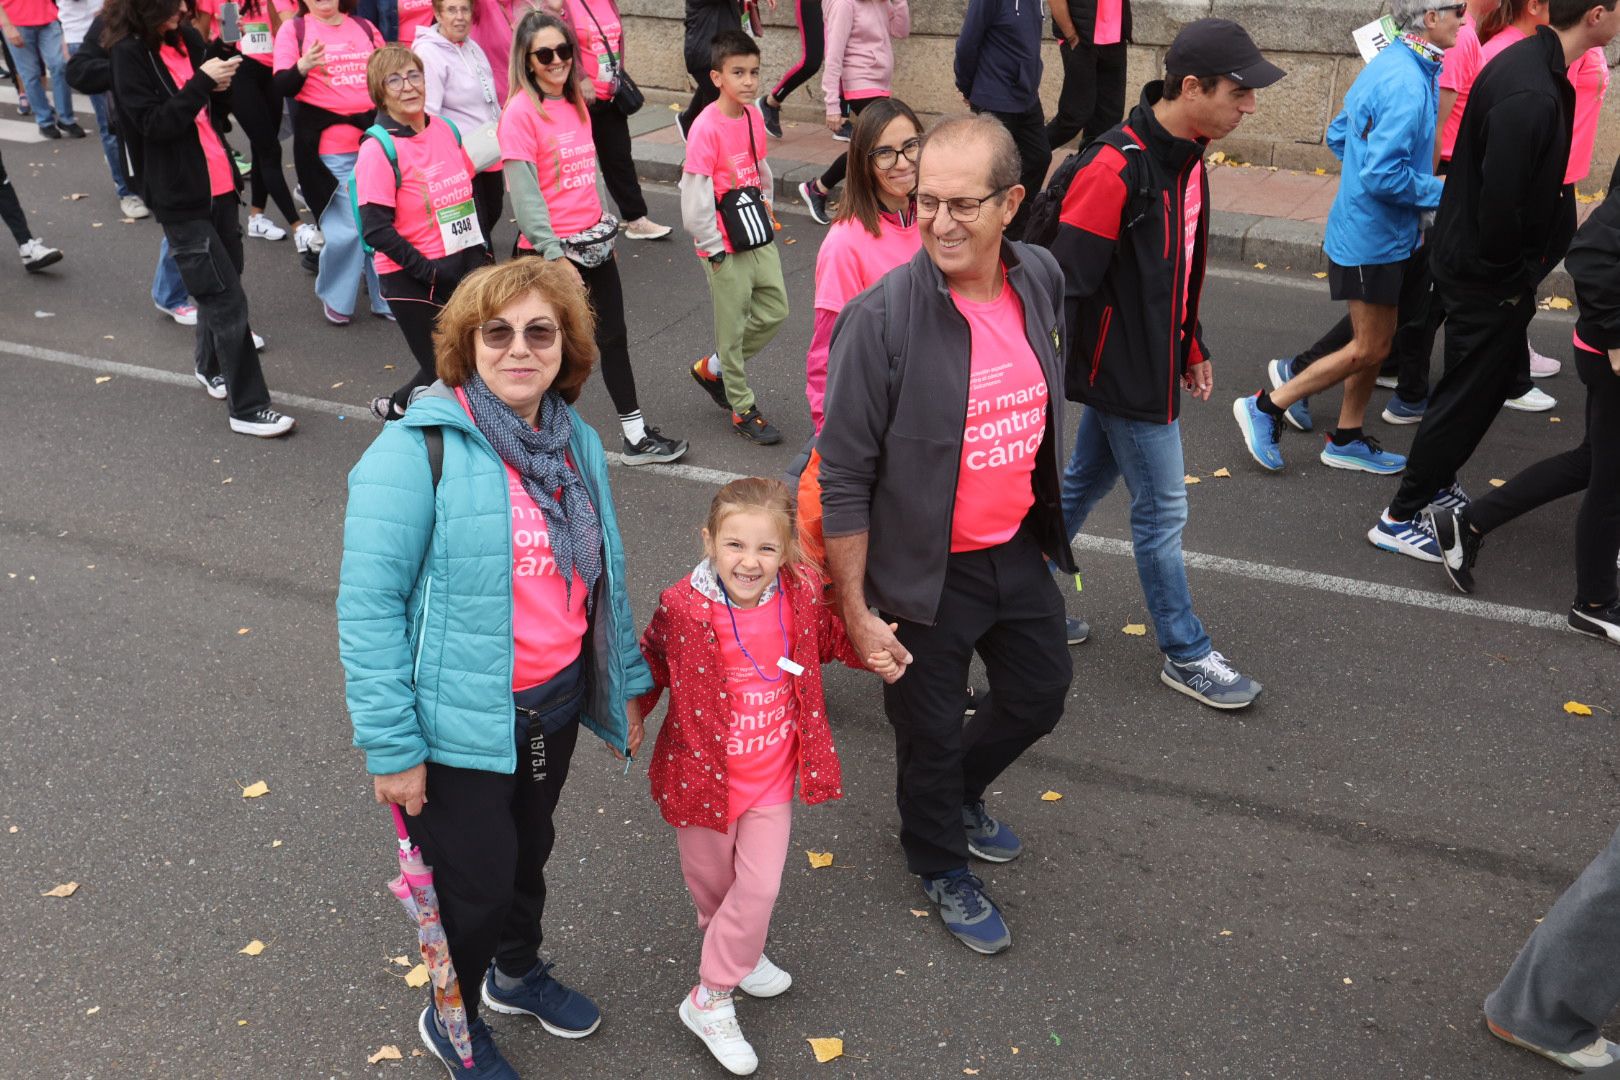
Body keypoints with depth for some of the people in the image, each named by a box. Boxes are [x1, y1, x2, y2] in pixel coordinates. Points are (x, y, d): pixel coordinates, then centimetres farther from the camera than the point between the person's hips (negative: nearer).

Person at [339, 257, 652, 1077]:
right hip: (461, 722, -6)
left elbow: (605, 574, 12)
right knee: (476, 883, 10)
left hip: (554, 703, 6)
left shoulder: (578, 443, 2)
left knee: (528, 851, 26)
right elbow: (367, 604, -20)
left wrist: (625, 685, 15)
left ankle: (518, 972, 55)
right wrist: (392, 746, -19)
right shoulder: (418, 449, -20)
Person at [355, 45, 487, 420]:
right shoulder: (378, 149, -13)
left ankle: (397, 406, 32)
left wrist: (481, 247, 10)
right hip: (413, 280, -6)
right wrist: (429, 270, -18)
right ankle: (395, 408, 28)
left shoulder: (445, 129, 6)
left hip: (465, 266, 6)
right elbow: (376, 230, -16)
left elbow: (469, 190, 19)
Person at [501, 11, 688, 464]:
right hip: (552, 249, -7)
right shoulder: (520, 112, -14)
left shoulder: (574, 103, 9)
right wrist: (556, 256, -22)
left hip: (594, 240, 8)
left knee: (614, 336, 12)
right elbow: (524, 192, -18)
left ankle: (637, 437, 22)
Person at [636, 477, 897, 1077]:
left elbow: (828, 636, 9)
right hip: (703, 775, -2)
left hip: (771, 778, 2)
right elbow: (651, 666, -2)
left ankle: (709, 997, 31)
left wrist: (872, 653, -6)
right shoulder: (682, 608, -23)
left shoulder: (802, 593, -14)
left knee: (759, 888, 7)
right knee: (712, 885, 17)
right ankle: (736, 960, 45)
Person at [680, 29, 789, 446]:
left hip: (759, 238, 7)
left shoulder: (753, 116, 3)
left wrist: (765, 214, 14)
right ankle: (743, 410, 20)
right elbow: (694, 197, -19)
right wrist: (714, 248, -14)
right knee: (733, 326, 5)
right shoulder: (706, 127, -19)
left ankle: (712, 369, 29)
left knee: (775, 311, 10)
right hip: (725, 248, -7)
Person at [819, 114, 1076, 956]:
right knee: (931, 735, 14)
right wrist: (857, 610, -15)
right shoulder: (881, 318, -25)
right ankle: (941, 866, 44)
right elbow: (844, 479, -18)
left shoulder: (1041, 279, -6)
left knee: (1040, 696, 24)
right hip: (925, 576, -6)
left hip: (1018, 552, 6)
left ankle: (961, 792, 54)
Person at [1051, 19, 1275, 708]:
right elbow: (1065, 281, -23)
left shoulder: (1186, 156, 5)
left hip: (1154, 362, 9)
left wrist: (1192, 348, 21)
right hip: (1124, 373, -9)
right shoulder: (1115, 169, -25)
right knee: (1162, 511, 1)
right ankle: (1185, 656, 16)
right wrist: (1058, 382, -18)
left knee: (1084, 484, 20)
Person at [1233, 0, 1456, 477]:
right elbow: (1383, 176, -28)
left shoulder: (1387, 65, 7)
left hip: (1374, 231, 10)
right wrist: (1442, 193, -15)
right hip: (1374, 237, -10)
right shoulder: (1407, 85, -23)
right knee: (1369, 349, 0)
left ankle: (1346, 440, 28)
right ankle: (1266, 407, 9)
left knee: (1374, 343, 17)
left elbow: (1339, 135, 16)